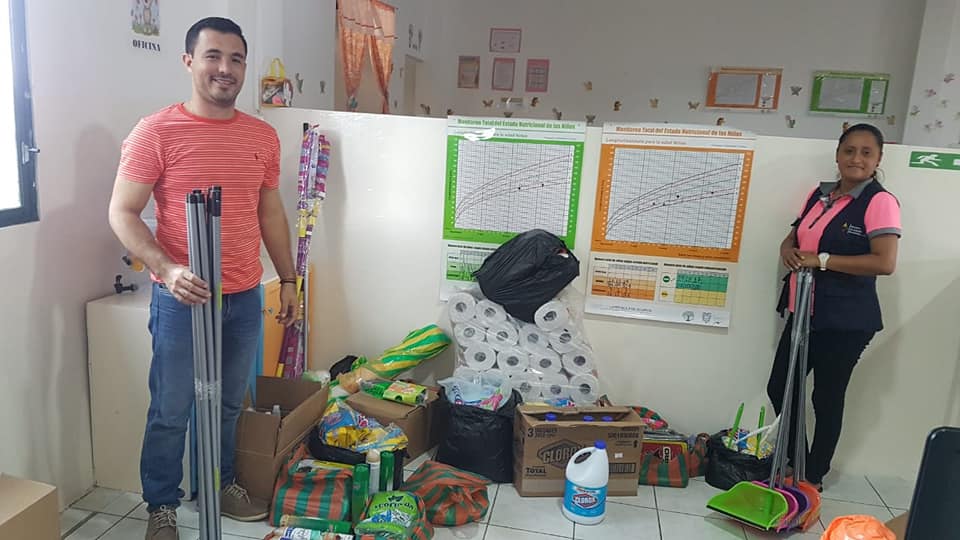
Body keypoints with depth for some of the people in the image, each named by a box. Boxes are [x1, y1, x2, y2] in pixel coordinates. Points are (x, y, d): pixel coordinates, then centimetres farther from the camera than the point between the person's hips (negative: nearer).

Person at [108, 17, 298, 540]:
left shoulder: (263, 136, 5)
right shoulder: (156, 132, -9)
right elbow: (122, 213, -9)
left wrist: (288, 279, 12)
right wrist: (167, 270, -24)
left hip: (245, 298, 4)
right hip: (182, 297, -4)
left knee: (228, 403, 19)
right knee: (170, 410, 8)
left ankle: (221, 485, 39)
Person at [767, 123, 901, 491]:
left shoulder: (880, 202, -11)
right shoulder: (820, 194, 10)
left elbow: (885, 263, -21)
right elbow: (793, 237, 18)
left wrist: (822, 260, -21)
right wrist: (788, 251, -6)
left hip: (845, 320, -7)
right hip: (803, 312, 7)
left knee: (827, 399, 6)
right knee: (779, 388, 12)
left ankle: (813, 478, 25)